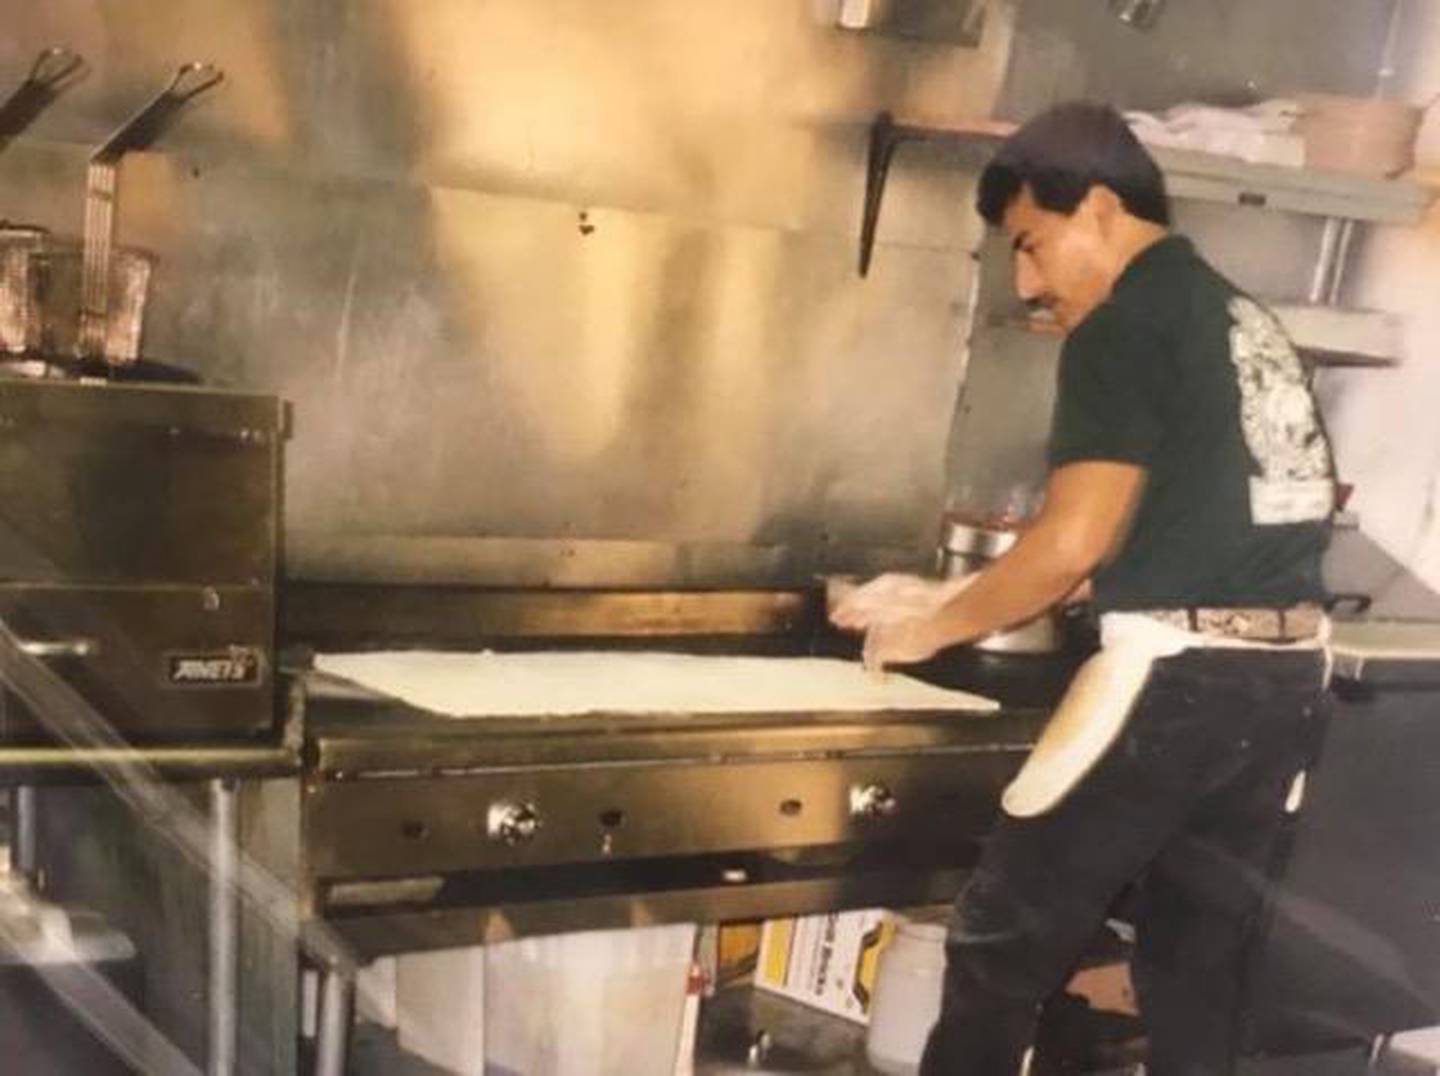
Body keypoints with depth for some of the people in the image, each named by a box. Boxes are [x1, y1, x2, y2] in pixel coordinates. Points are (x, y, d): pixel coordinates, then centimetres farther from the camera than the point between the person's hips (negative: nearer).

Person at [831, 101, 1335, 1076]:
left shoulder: (1126, 327, -9)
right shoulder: (1250, 325, 18)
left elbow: (1075, 543, -15)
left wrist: (937, 625, 1)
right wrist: (956, 598, 18)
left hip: (1175, 674, -9)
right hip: (1287, 678, 9)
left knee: (1003, 948, 4)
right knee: (1202, 964, 15)